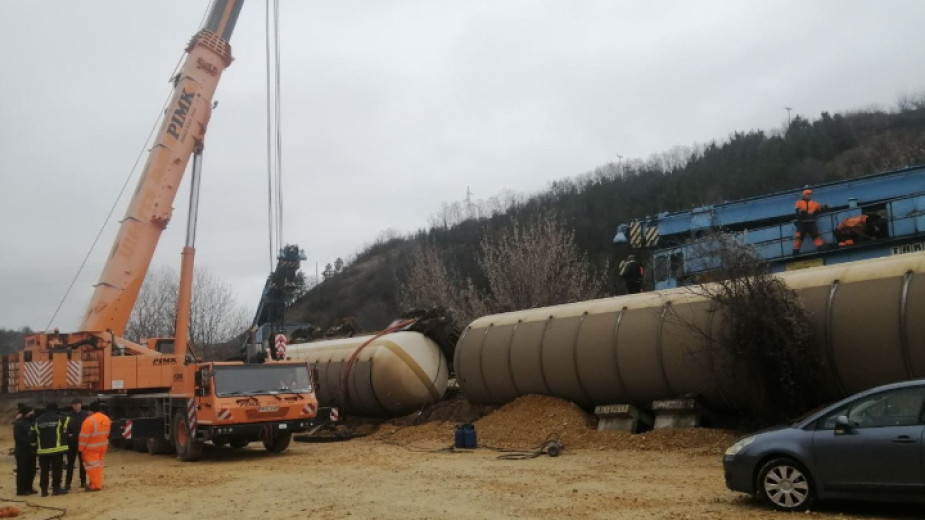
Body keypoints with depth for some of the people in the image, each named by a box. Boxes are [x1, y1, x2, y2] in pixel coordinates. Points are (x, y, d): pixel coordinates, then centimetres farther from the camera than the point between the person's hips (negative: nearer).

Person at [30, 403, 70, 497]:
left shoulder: (37, 421, 9)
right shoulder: (60, 419, -2)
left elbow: (33, 436, 11)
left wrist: (35, 447, 16)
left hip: (42, 450, 4)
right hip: (57, 449, -3)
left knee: (44, 470, 9)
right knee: (56, 469, 3)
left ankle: (44, 489, 12)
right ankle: (56, 488, 4)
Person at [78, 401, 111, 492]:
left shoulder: (89, 420, -21)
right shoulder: (106, 419, 2)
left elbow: (84, 436, -17)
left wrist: (81, 448, -8)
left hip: (91, 448, -7)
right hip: (103, 446, 7)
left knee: (92, 465, -1)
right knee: (98, 464, 18)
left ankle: (95, 485, 0)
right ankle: (98, 483, 24)